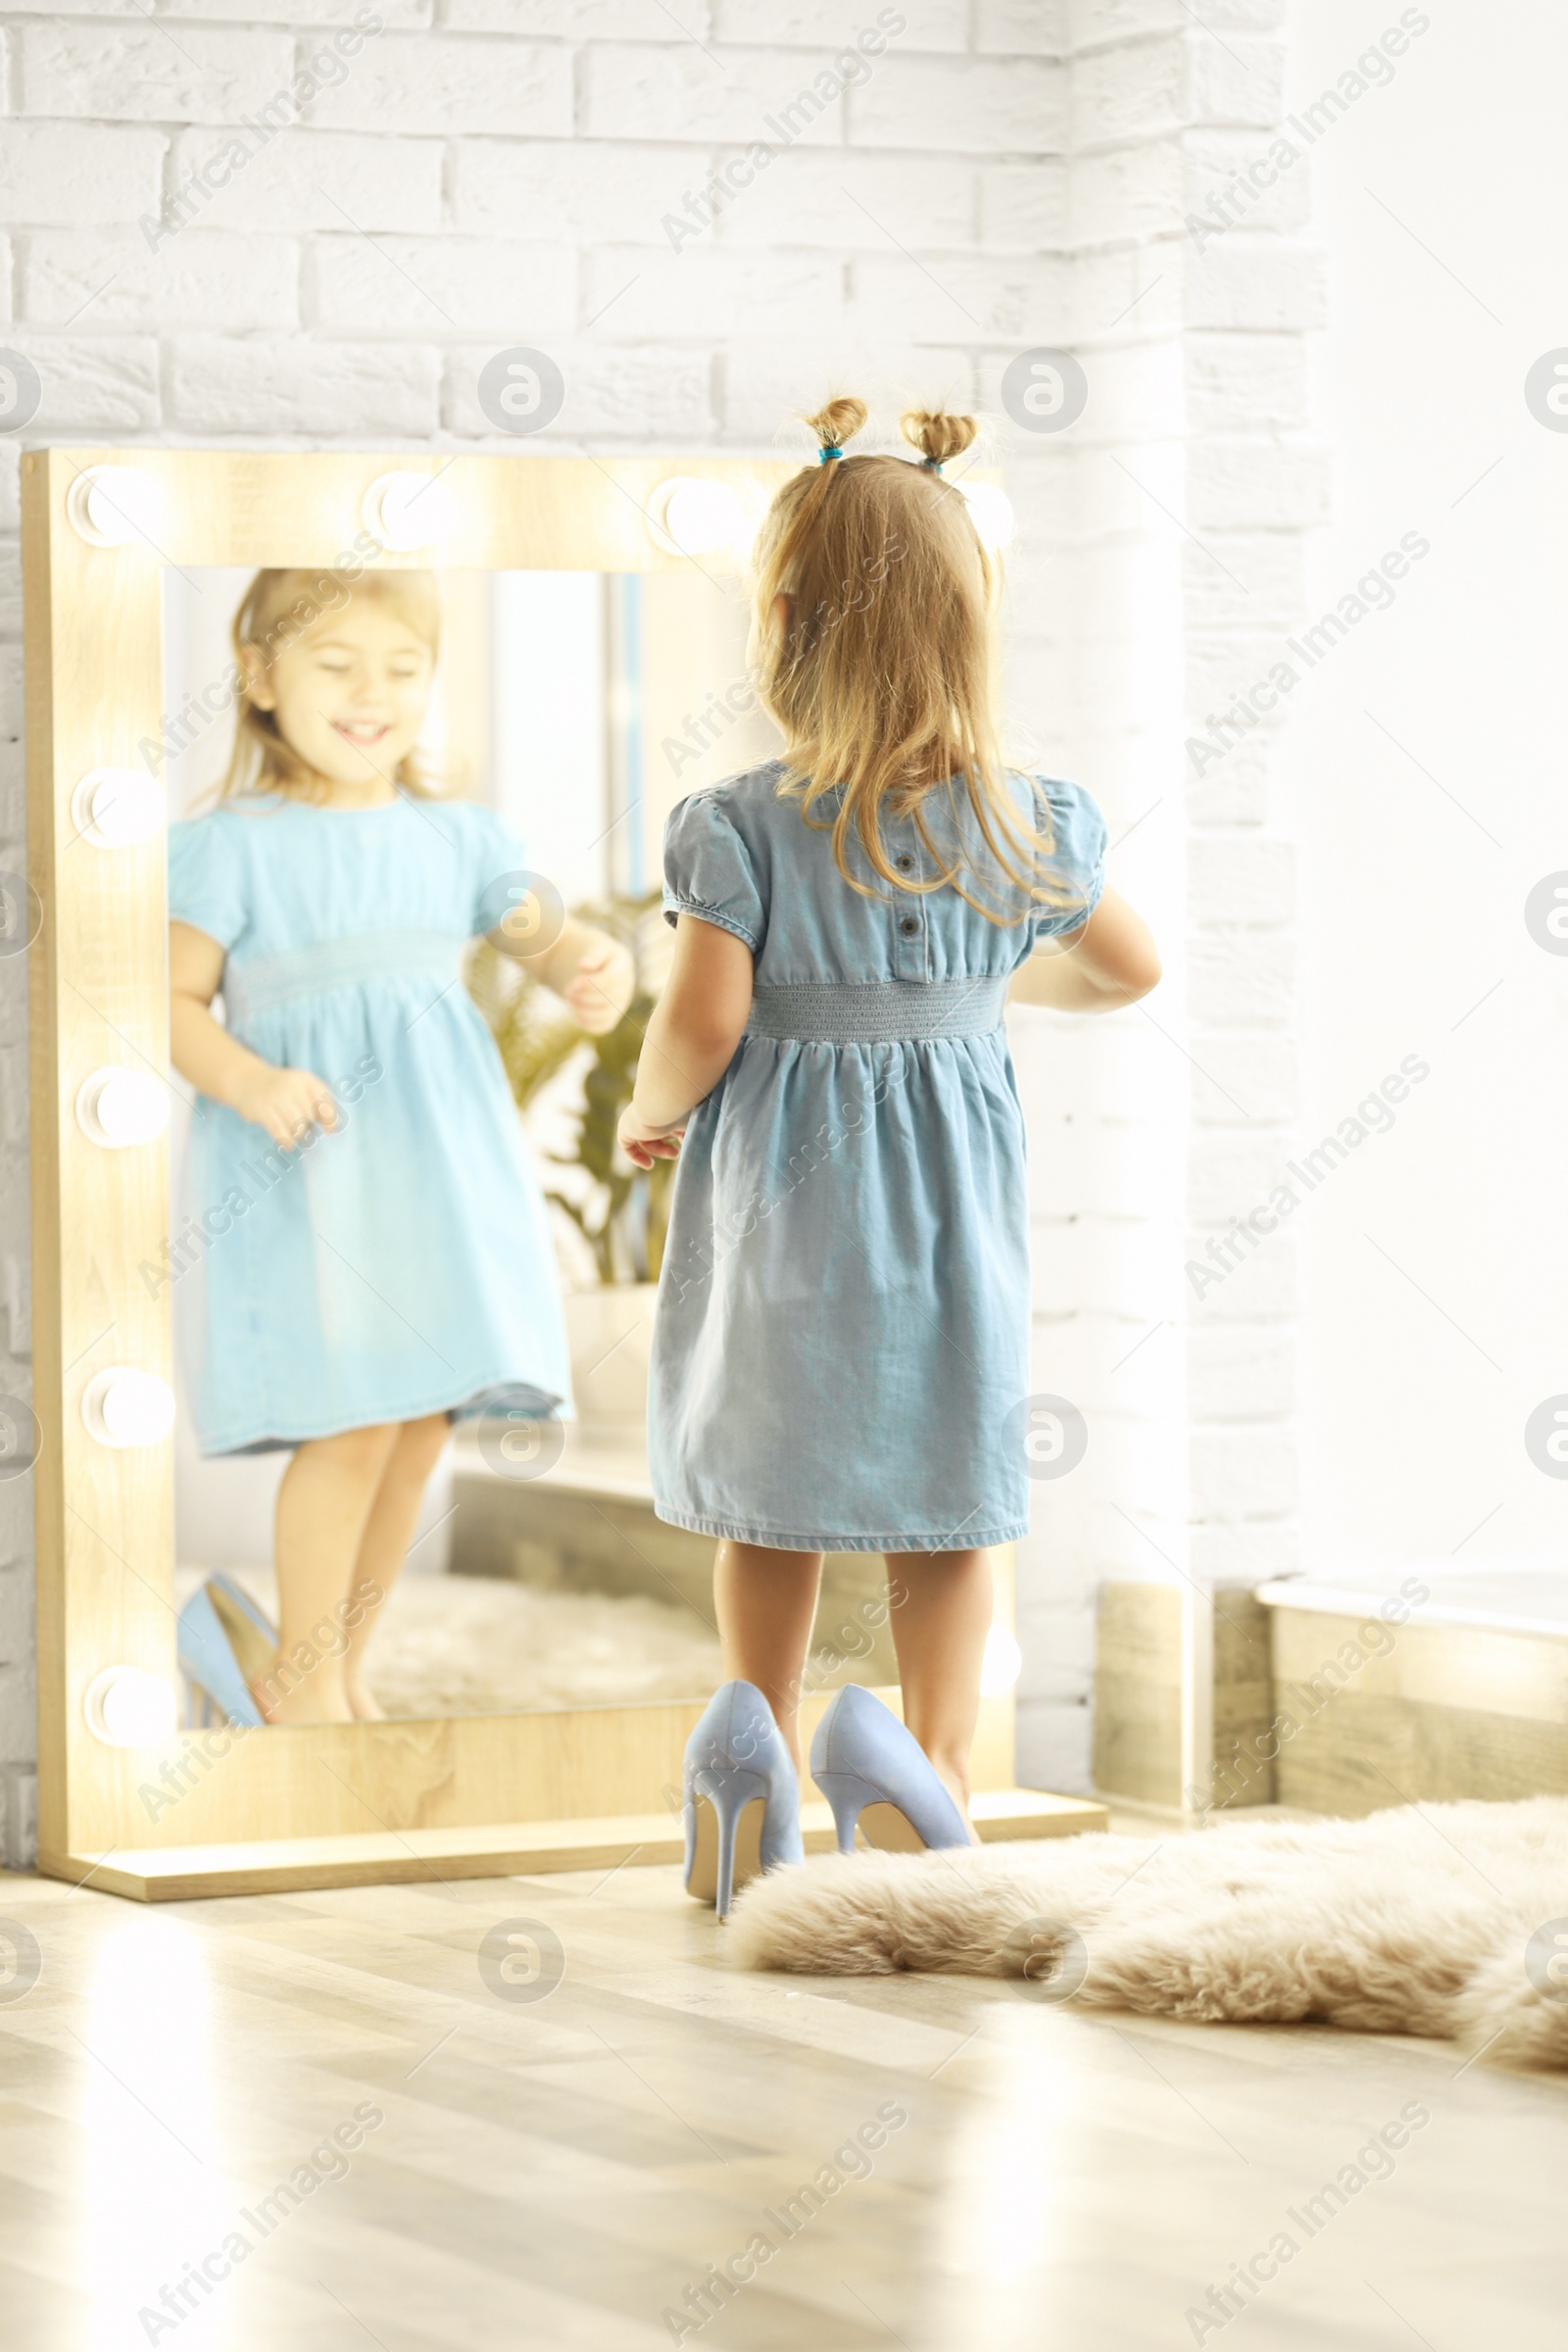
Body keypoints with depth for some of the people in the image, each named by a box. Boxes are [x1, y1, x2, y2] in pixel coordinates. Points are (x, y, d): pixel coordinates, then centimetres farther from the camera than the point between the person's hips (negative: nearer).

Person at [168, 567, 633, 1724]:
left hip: (439, 1165, 6)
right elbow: (176, 999, -6)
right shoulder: (234, 845, -5)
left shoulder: (458, 837, 9)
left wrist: (598, 967, -17)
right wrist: (250, 1082, -24)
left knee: (421, 1423, 8)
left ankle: (344, 1667, 24)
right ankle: (301, 1676, 5)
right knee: (354, 1420, -12)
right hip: (310, 1167, -6)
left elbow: (546, 930, 6)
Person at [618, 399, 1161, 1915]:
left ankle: (761, 1744, 6)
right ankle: (935, 1759, -8)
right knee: (948, 1501, 10)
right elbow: (1130, 969, 11)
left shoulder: (741, 828, -14)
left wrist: (653, 1111, 1)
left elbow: (701, 1020, -19)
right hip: (946, 1200, 1)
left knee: (770, 1499, 17)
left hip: (772, 1188, -1)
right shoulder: (1025, 830, -4)